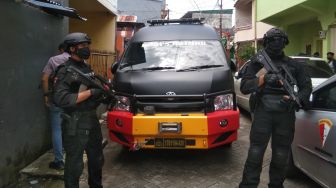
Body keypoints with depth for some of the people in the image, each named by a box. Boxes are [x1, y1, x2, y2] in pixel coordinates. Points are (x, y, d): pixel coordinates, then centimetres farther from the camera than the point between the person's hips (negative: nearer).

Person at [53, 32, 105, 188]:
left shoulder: (87, 68, 12)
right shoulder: (65, 72, -13)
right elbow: (60, 99, -24)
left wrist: (103, 92, -2)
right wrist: (90, 92, -24)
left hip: (92, 119, 8)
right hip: (75, 124, -8)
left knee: (97, 159, 21)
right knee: (75, 164, 2)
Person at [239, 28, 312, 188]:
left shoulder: (294, 65, 12)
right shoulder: (257, 62, 5)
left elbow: (306, 87, 9)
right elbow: (244, 87, -4)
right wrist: (263, 78, -19)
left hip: (286, 115, 3)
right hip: (263, 113, -2)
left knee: (281, 156, 11)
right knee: (255, 154, -1)